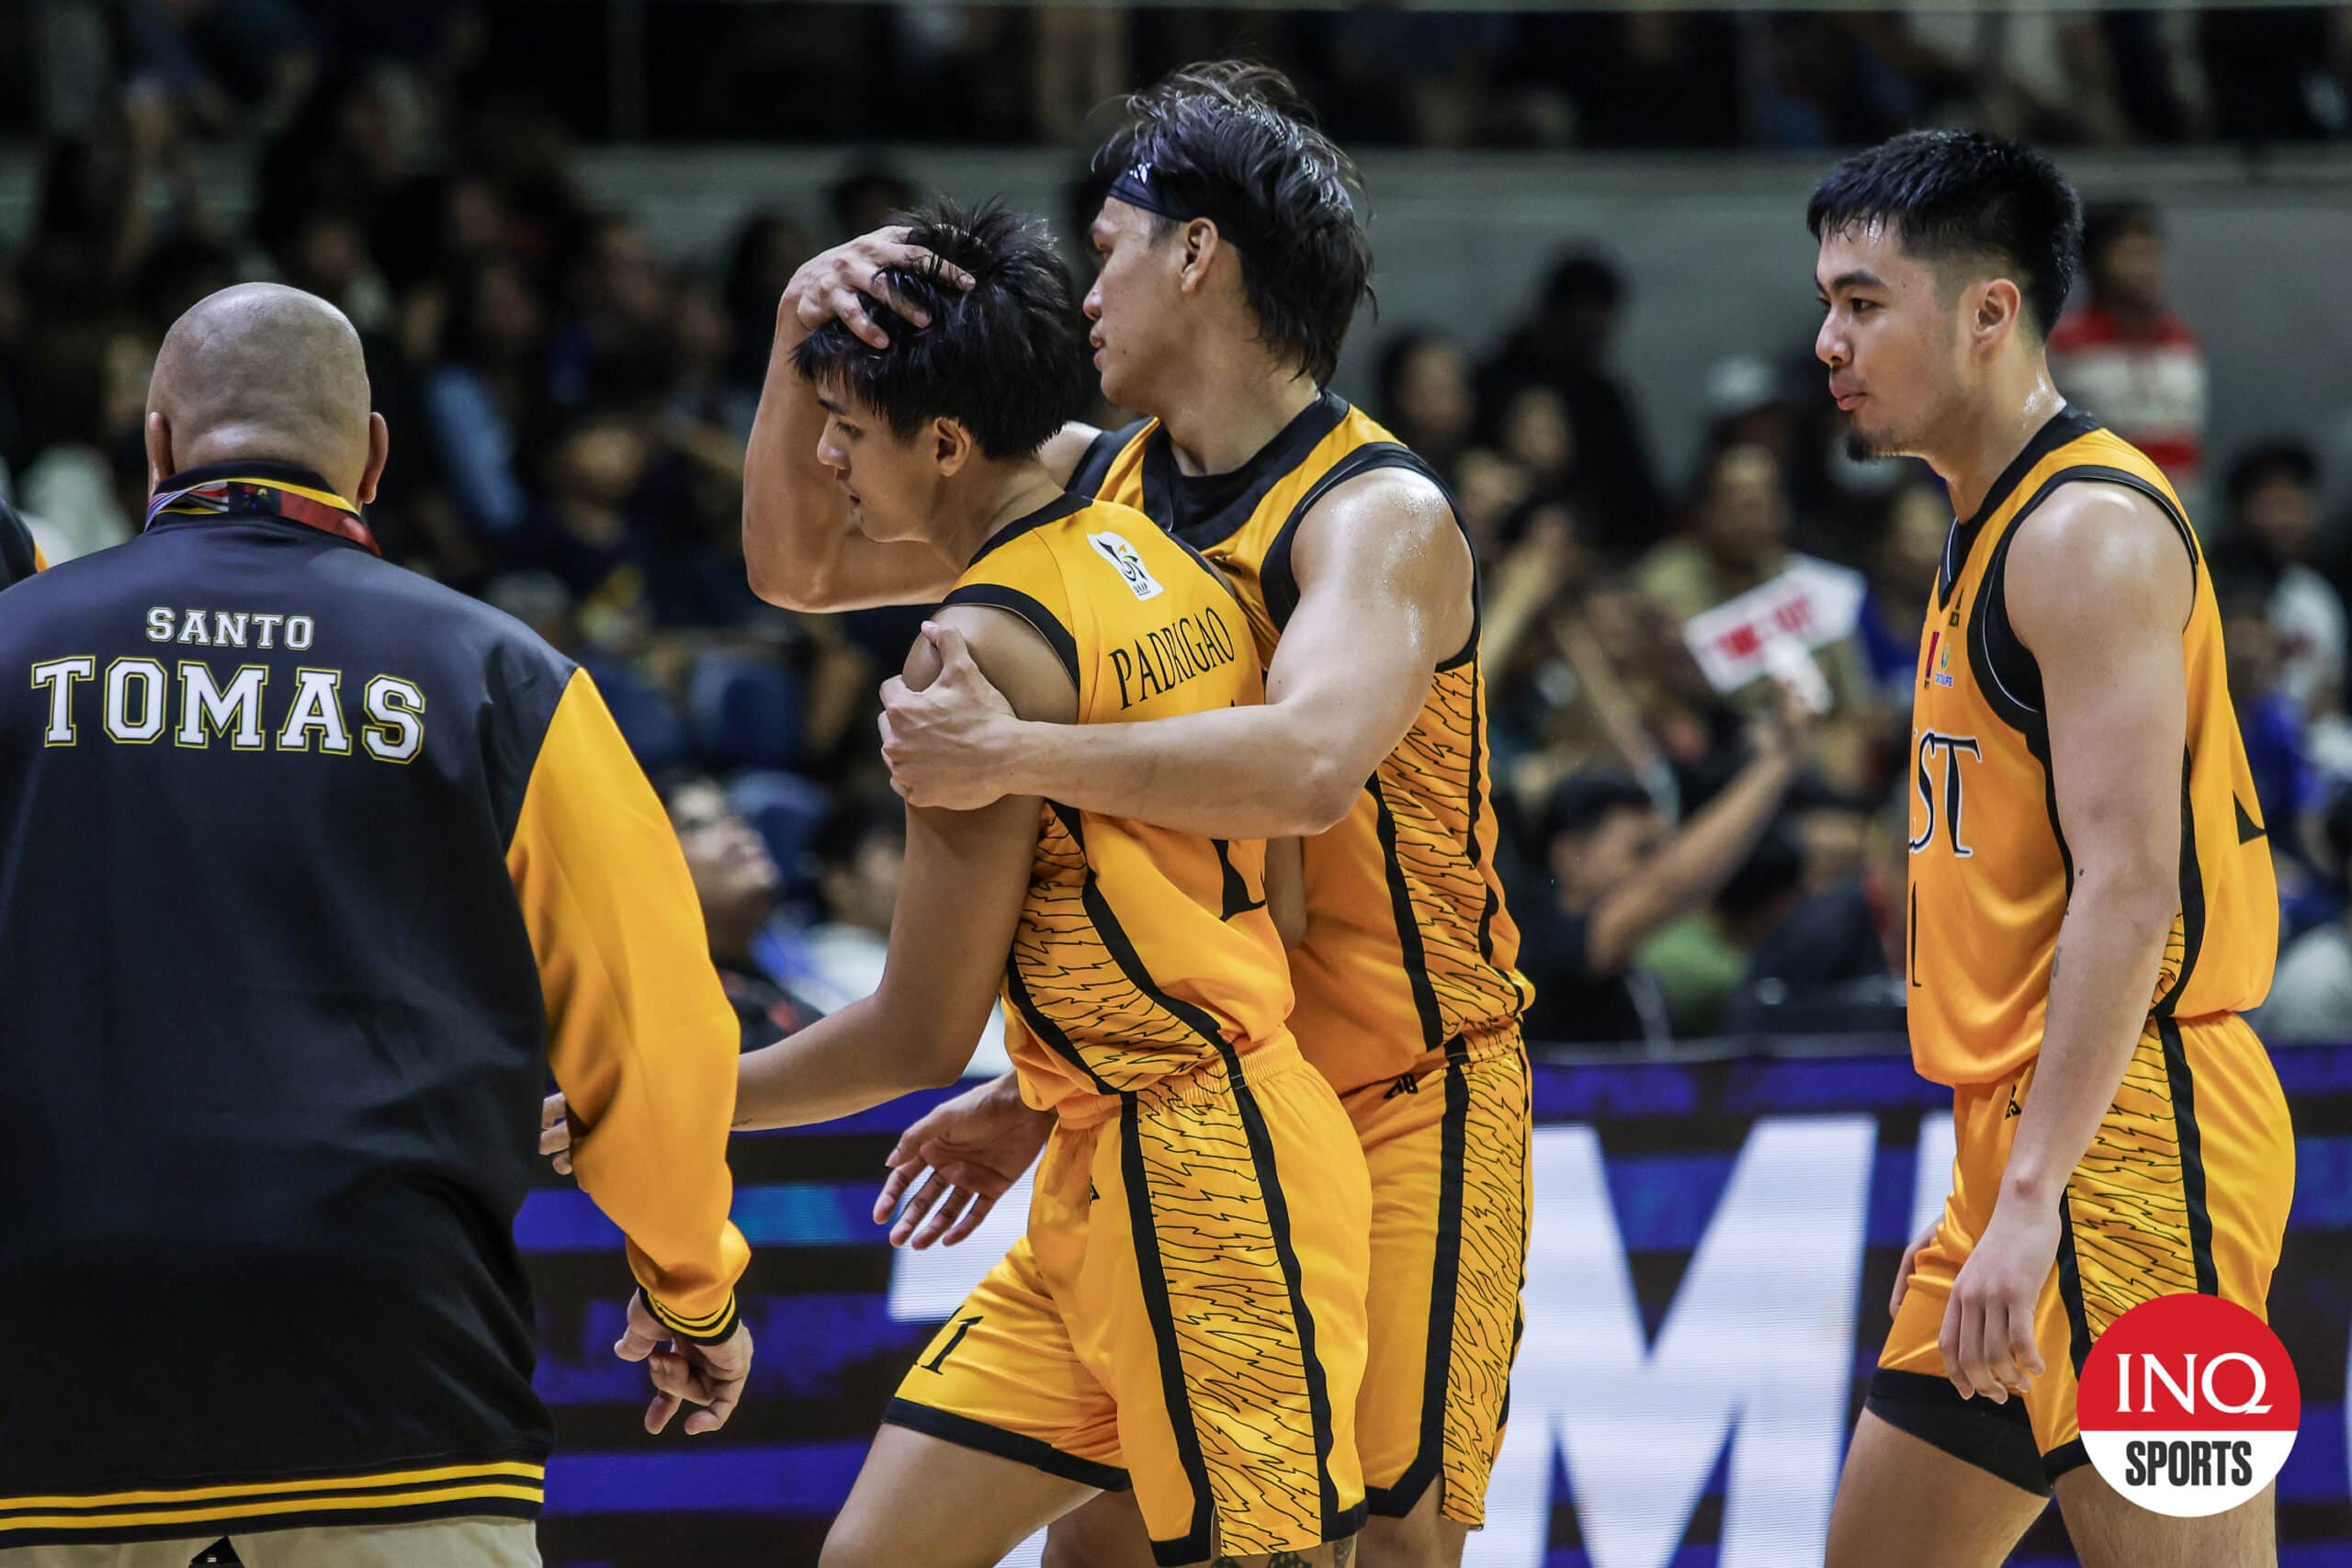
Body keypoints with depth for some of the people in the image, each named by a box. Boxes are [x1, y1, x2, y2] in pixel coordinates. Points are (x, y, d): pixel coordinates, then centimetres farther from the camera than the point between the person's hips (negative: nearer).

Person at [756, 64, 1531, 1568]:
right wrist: (804, 343, -6)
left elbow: (1309, 764, -36)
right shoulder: (1093, 482, 6)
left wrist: (1013, 754, -38)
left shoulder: (1377, 516, -17)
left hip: (1402, 1105, -7)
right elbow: (806, 565, 11)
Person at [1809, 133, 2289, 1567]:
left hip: (2125, 1137, -11)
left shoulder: (2091, 530, -12)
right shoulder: (1994, 530, 19)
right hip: (2025, 1137, 11)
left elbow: (2130, 893, -21)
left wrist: (2033, 1199, -25)